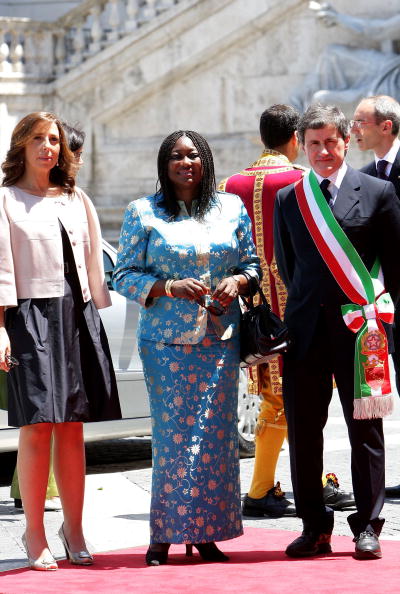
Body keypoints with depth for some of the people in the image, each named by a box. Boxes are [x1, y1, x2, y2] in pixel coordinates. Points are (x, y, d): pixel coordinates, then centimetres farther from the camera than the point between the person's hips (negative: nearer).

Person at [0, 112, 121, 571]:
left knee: (73, 427, 4)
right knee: (37, 425, -9)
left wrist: (101, 309, 11)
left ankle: (73, 528, 12)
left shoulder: (77, 201, 17)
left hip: (78, 315, 4)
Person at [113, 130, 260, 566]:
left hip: (219, 338, 2)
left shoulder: (231, 208, 11)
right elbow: (125, 275, 2)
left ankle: (205, 532, 6)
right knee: (172, 432, -6)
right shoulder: (142, 213, 4)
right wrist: (170, 288, -14)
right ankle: (164, 533, 3)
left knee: (216, 432, -2)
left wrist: (237, 281, -6)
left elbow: (251, 263, 16)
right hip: (166, 341, -2)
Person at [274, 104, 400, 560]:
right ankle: (314, 527, 13)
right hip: (305, 328, 3)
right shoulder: (287, 200, 9)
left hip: (359, 328, -2)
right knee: (303, 430, 4)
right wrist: (305, 304, 11)